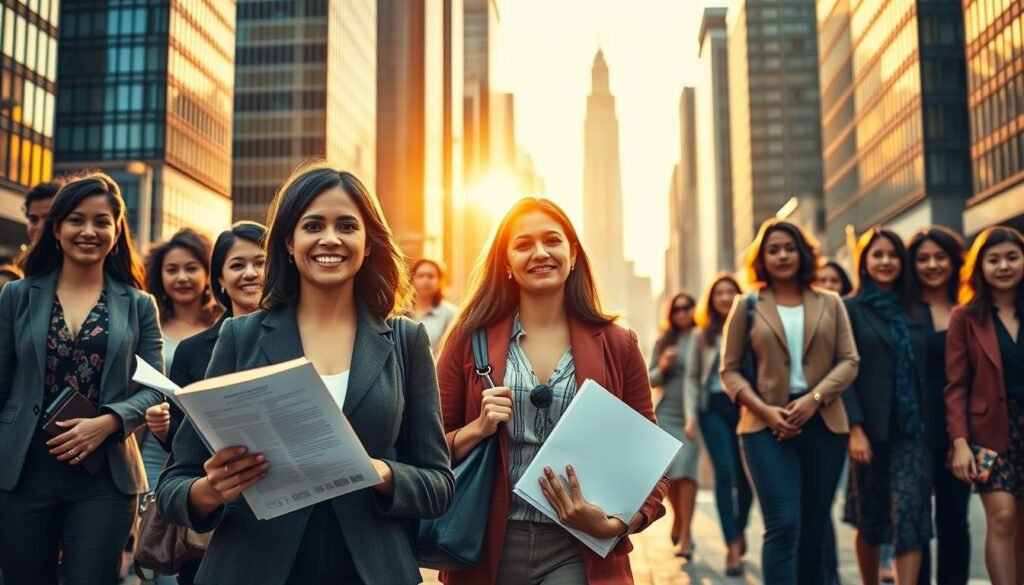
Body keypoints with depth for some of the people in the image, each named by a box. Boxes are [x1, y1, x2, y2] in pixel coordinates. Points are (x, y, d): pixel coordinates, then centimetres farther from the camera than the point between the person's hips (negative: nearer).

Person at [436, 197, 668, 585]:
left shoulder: (616, 346, 0)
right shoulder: (471, 338, 0)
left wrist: (617, 524, -13)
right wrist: (477, 429, -15)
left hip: (579, 553, 0)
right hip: (488, 548, 1)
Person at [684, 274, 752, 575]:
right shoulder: (703, 335, 10)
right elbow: (692, 378, 10)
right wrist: (691, 416, 2)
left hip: (745, 406, 0)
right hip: (714, 407, 0)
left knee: (744, 477, 7)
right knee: (724, 473, -11)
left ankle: (740, 531, 35)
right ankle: (732, 546, -7)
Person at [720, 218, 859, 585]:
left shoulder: (829, 304, 12)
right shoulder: (747, 306, 6)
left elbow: (849, 360, 5)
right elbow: (730, 369, 2)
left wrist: (814, 398, -11)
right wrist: (764, 410, -13)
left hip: (823, 423, 3)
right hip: (767, 426, -3)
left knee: (813, 529, 9)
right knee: (783, 526, -13)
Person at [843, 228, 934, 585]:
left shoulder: (914, 311, 13)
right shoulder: (850, 309, 2)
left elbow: (925, 372, 12)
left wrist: (934, 429, 7)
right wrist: (855, 429, -15)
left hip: (913, 429, 2)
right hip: (871, 430, -2)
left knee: (909, 515, -10)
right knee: (870, 519, 9)